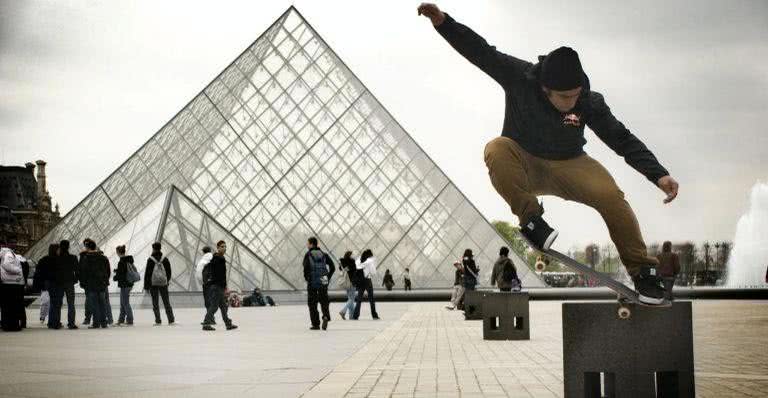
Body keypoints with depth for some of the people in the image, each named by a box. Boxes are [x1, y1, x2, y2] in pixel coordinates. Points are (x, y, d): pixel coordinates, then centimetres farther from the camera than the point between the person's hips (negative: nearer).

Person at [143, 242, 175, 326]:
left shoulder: (150, 260, -8)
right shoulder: (165, 259, 2)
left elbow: (147, 273, -5)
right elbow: (169, 272, 8)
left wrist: (146, 286, 1)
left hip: (153, 284, -3)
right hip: (163, 283, 3)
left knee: (155, 303, 4)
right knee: (166, 302, 8)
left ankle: (158, 321, 1)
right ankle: (171, 320, 4)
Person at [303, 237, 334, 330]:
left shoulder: (308, 254, -4)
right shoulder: (323, 254, 9)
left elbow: (306, 267, -19)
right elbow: (333, 267, 3)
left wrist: (306, 277, -4)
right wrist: (328, 277, 9)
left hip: (312, 283, -3)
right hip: (323, 283, 3)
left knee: (312, 303, 7)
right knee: (324, 301, 11)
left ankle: (316, 324, 6)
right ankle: (326, 316, -16)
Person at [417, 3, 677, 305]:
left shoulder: (589, 102, -21)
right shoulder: (520, 77, -23)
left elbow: (623, 141, -15)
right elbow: (478, 50, -22)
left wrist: (659, 175, -25)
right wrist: (443, 22, -34)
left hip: (568, 166, 0)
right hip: (524, 165, 0)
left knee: (610, 194, -28)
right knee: (496, 150, -35)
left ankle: (642, 271, -11)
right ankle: (530, 219, -24)